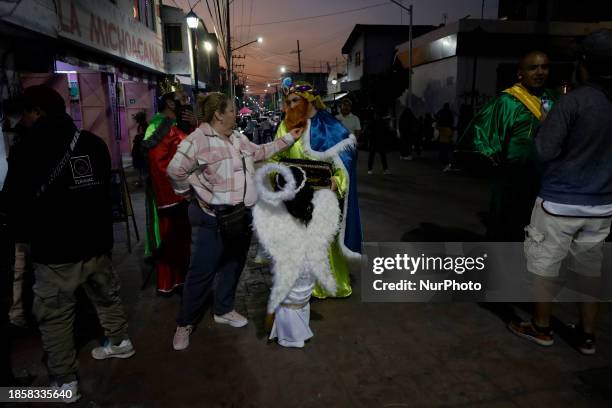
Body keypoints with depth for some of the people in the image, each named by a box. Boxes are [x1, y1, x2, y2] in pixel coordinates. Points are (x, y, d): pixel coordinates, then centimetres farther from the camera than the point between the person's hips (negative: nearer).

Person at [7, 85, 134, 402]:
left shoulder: (30, 148, -15)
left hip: (55, 250, -5)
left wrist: (25, 235, 11)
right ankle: (119, 342, 40)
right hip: (96, 242, 6)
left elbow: (22, 202, -8)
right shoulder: (94, 142, 1)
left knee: (54, 316, 8)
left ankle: (65, 381, 18)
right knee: (106, 295, 22)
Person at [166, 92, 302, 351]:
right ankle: (185, 323, 20)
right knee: (202, 272, 1)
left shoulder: (238, 138, 10)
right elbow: (175, 171, -17)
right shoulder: (197, 140, -16)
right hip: (212, 218, -8)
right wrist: (193, 194, -6)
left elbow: (260, 153, 21)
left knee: (234, 265, 18)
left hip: (241, 215, 8)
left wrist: (289, 139, 20)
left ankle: (223, 310, 39)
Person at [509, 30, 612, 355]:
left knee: (545, 266, 10)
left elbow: (545, 151, -14)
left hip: (560, 202, -6)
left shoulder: (574, 101, -16)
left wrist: (547, 121, 1)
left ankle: (541, 328, 25)